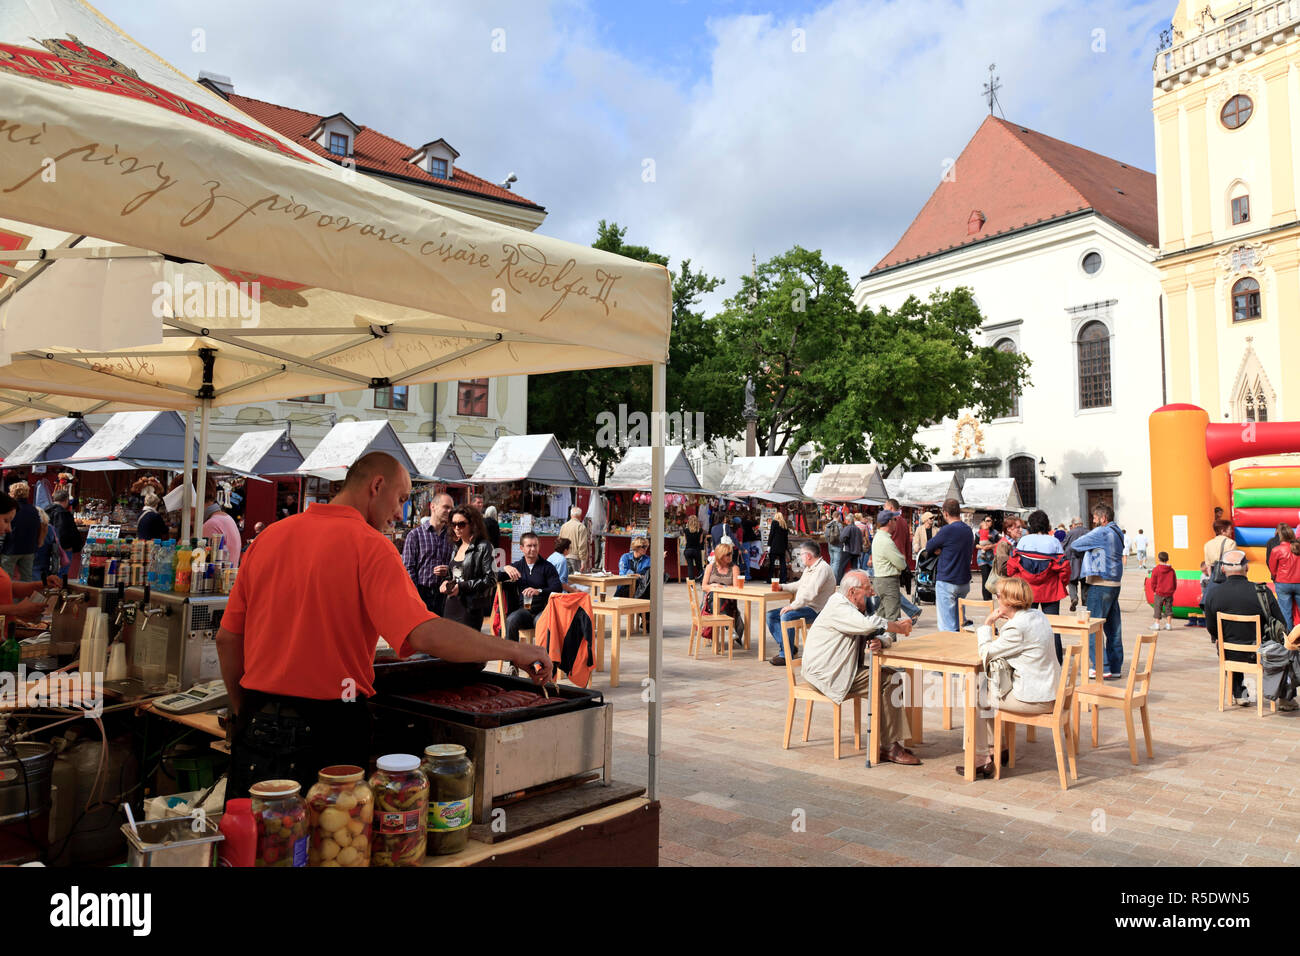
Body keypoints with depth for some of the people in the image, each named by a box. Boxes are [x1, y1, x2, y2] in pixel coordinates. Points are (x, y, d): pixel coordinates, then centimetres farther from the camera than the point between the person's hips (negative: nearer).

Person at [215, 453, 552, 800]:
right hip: (327, 728, -6)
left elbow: (227, 639, 10)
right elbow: (425, 635, -26)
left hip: (257, 727, 6)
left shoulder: (270, 536, 6)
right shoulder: (368, 545, -13)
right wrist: (514, 651, -16)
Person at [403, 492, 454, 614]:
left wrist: (448, 570, -5)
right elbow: (408, 568, -3)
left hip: (443, 597, 3)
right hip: (421, 594, -3)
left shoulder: (451, 537, 12)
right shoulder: (415, 534, 1)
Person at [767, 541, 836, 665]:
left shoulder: (822, 568, -15)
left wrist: (793, 606, -27)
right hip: (804, 607, 11)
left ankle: (786, 655, -25)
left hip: (816, 609, -11)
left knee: (786, 616, -33)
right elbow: (799, 584, 37)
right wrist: (783, 587, 24)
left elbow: (810, 592, -27)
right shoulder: (808, 568, 19)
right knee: (771, 615, 3)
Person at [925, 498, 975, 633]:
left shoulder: (947, 530, -16)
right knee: (959, 623, 16)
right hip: (964, 581, 7)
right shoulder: (968, 529, 8)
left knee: (947, 627, -4)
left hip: (947, 582, -7)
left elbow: (929, 547, -6)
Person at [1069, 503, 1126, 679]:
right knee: (1113, 627, 12)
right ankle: (1115, 667, 17)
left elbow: (1075, 545, -10)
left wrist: (1079, 539, 13)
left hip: (1100, 585, -9)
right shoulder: (1118, 533, 14)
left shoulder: (1101, 533, -14)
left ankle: (1101, 668, -4)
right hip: (1115, 583, 9)